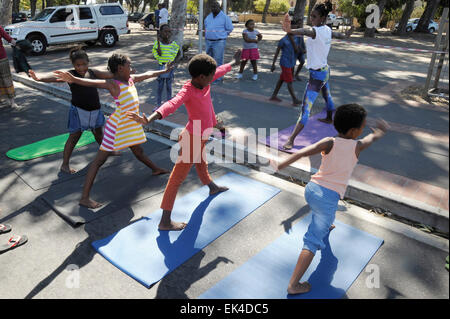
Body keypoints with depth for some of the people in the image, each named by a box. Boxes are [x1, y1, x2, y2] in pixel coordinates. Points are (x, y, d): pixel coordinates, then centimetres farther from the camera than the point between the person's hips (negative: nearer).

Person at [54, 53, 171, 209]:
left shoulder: (131, 79, 9)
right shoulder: (113, 84, -17)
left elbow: (148, 74, 25)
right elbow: (94, 83, -35)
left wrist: (164, 71, 40)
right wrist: (73, 79, -54)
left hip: (132, 125, 8)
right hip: (117, 126, -8)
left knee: (138, 151, 31)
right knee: (100, 159, -5)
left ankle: (155, 169, 55)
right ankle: (84, 197, -1)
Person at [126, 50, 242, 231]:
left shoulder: (203, 81, -2)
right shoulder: (187, 91, -26)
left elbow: (220, 71, 18)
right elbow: (172, 104, -45)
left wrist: (234, 62, 36)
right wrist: (149, 119, -63)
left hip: (201, 137, 9)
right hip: (193, 139, -9)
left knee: (201, 163, 34)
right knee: (178, 177, -5)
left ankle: (212, 187, 63)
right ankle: (165, 221, 1)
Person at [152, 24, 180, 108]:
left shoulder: (173, 44, -3)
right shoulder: (158, 43, -5)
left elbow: (178, 54, 11)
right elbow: (159, 53, -19)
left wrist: (174, 61, -5)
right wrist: (158, 41, -17)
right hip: (161, 67, 0)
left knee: (169, 87, 10)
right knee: (160, 87, 7)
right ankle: (158, 104, 19)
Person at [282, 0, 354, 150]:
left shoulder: (317, 31, -24)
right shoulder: (327, 30, 2)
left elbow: (306, 31, -49)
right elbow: (340, 35, 24)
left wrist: (291, 31, -69)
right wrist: (346, 34, 49)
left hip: (317, 74, -10)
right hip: (325, 70, 10)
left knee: (306, 108, -15)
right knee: (327, 96, 33)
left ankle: (291, 140, -18)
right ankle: (329, 118, 60)